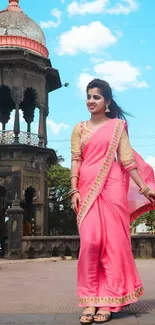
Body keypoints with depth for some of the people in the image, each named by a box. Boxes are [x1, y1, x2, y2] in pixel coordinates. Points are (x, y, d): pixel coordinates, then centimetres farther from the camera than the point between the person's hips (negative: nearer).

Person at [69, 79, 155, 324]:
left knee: (113, 241, -2)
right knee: (89, 242, -6)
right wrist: (74, 190, -5)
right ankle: (90, 301, -1)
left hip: (113, 186, -1)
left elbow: (127, 159, 5)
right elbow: (75, 160, 7)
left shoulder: (117, 125, 9)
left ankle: (108, 301, 4)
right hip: (87, 188, 2)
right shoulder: (79, 129, 14)